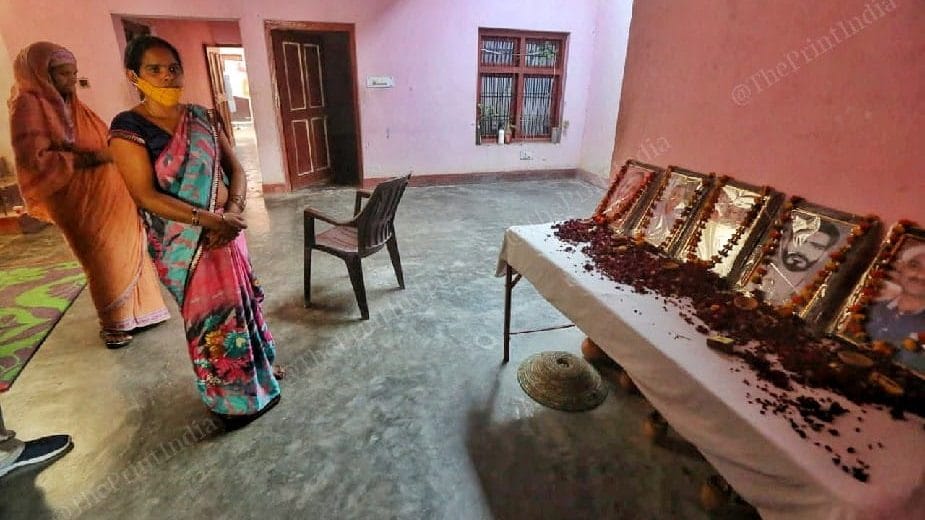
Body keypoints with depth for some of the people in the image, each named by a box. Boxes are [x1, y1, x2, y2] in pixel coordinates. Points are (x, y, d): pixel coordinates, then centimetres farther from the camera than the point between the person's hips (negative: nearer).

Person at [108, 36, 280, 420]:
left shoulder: (200, 117, 5)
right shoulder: (128, 128, -11)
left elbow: (234, 168, 3)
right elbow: (147, 195, -17)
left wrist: (232, 211, -14)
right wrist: (209, 219, -25)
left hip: (225, 229, 5)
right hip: (182, 242, -5)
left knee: (239, 300, 17)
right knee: (210, 316, 6)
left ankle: (256, 367, 40)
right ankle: (227, 397, 27)